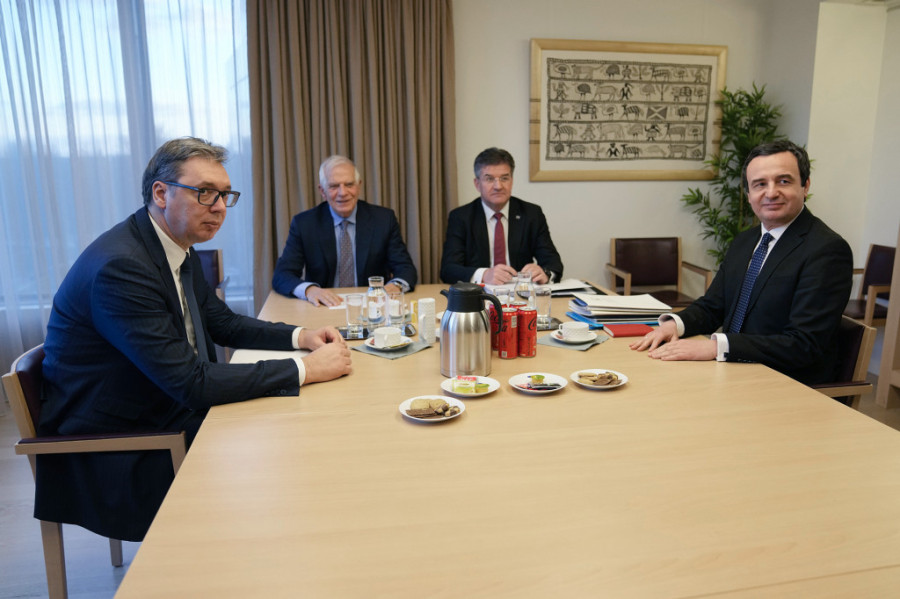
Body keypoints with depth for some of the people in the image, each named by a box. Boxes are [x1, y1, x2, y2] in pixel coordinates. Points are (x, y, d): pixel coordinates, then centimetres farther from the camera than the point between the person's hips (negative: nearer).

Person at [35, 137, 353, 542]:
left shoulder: (178, 247, 2)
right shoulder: (120, 266, -27)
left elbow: (222, 322, 12)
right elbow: (191, 382, -30)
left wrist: (300, 337, -4)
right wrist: (305, 369, -28)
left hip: (166, 414, 8)